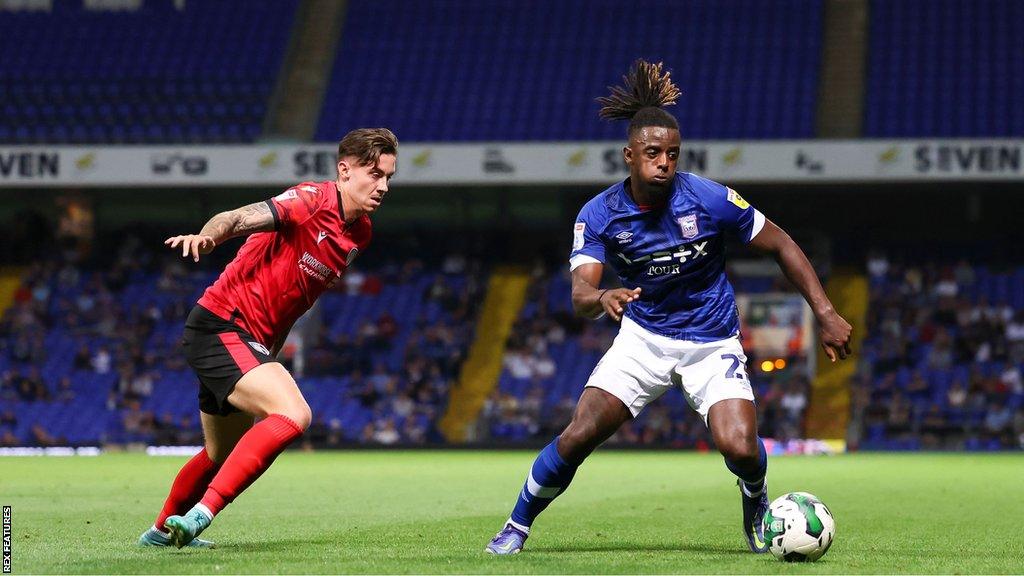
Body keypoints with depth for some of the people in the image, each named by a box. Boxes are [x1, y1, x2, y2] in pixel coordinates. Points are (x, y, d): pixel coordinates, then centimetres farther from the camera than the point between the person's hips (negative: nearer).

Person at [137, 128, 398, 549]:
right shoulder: (312, 200, -16)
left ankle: (163, 530, 48)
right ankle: (202, 512, -32)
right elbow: (240, 218, -32)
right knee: (294, 414, -29)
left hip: (250, 340, 10)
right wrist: (208, 235, -54)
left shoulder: (360, 232, 10)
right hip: (221, 327, -10)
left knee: (223, 455, 26)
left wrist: (271, 356, 22)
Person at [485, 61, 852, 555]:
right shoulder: (599, 215, -15)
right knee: (577, 437, -14)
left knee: (739, 448, -23)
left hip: (711, 344, -1)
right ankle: (517, 526, 10)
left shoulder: (708, 199, -19)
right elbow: (580, 295, -25)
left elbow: (780, 245, -8)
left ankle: (755, 501, 15)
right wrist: (602, 298, -50)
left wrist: (826, 315, -11)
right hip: (642, 338, 1)